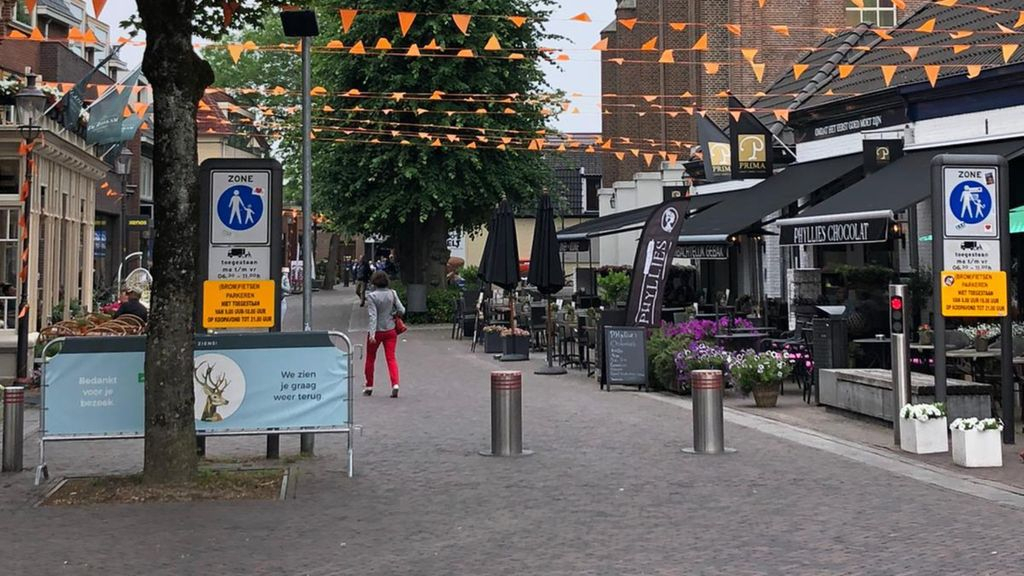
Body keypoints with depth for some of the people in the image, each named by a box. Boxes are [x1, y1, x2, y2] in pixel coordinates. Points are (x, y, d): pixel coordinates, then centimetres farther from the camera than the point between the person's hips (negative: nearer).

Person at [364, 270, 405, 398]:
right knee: (391, 357, 1)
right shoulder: (392, 293, -3)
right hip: (390, 330, 2)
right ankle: (395, 384, -18)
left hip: (377, 331, -2)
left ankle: (369, 386, 24)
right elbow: (401, 310, -5)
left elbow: (373, 316, -20)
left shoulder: (371, 296, -13)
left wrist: (372, 333, -24)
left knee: (370, 358, 15)